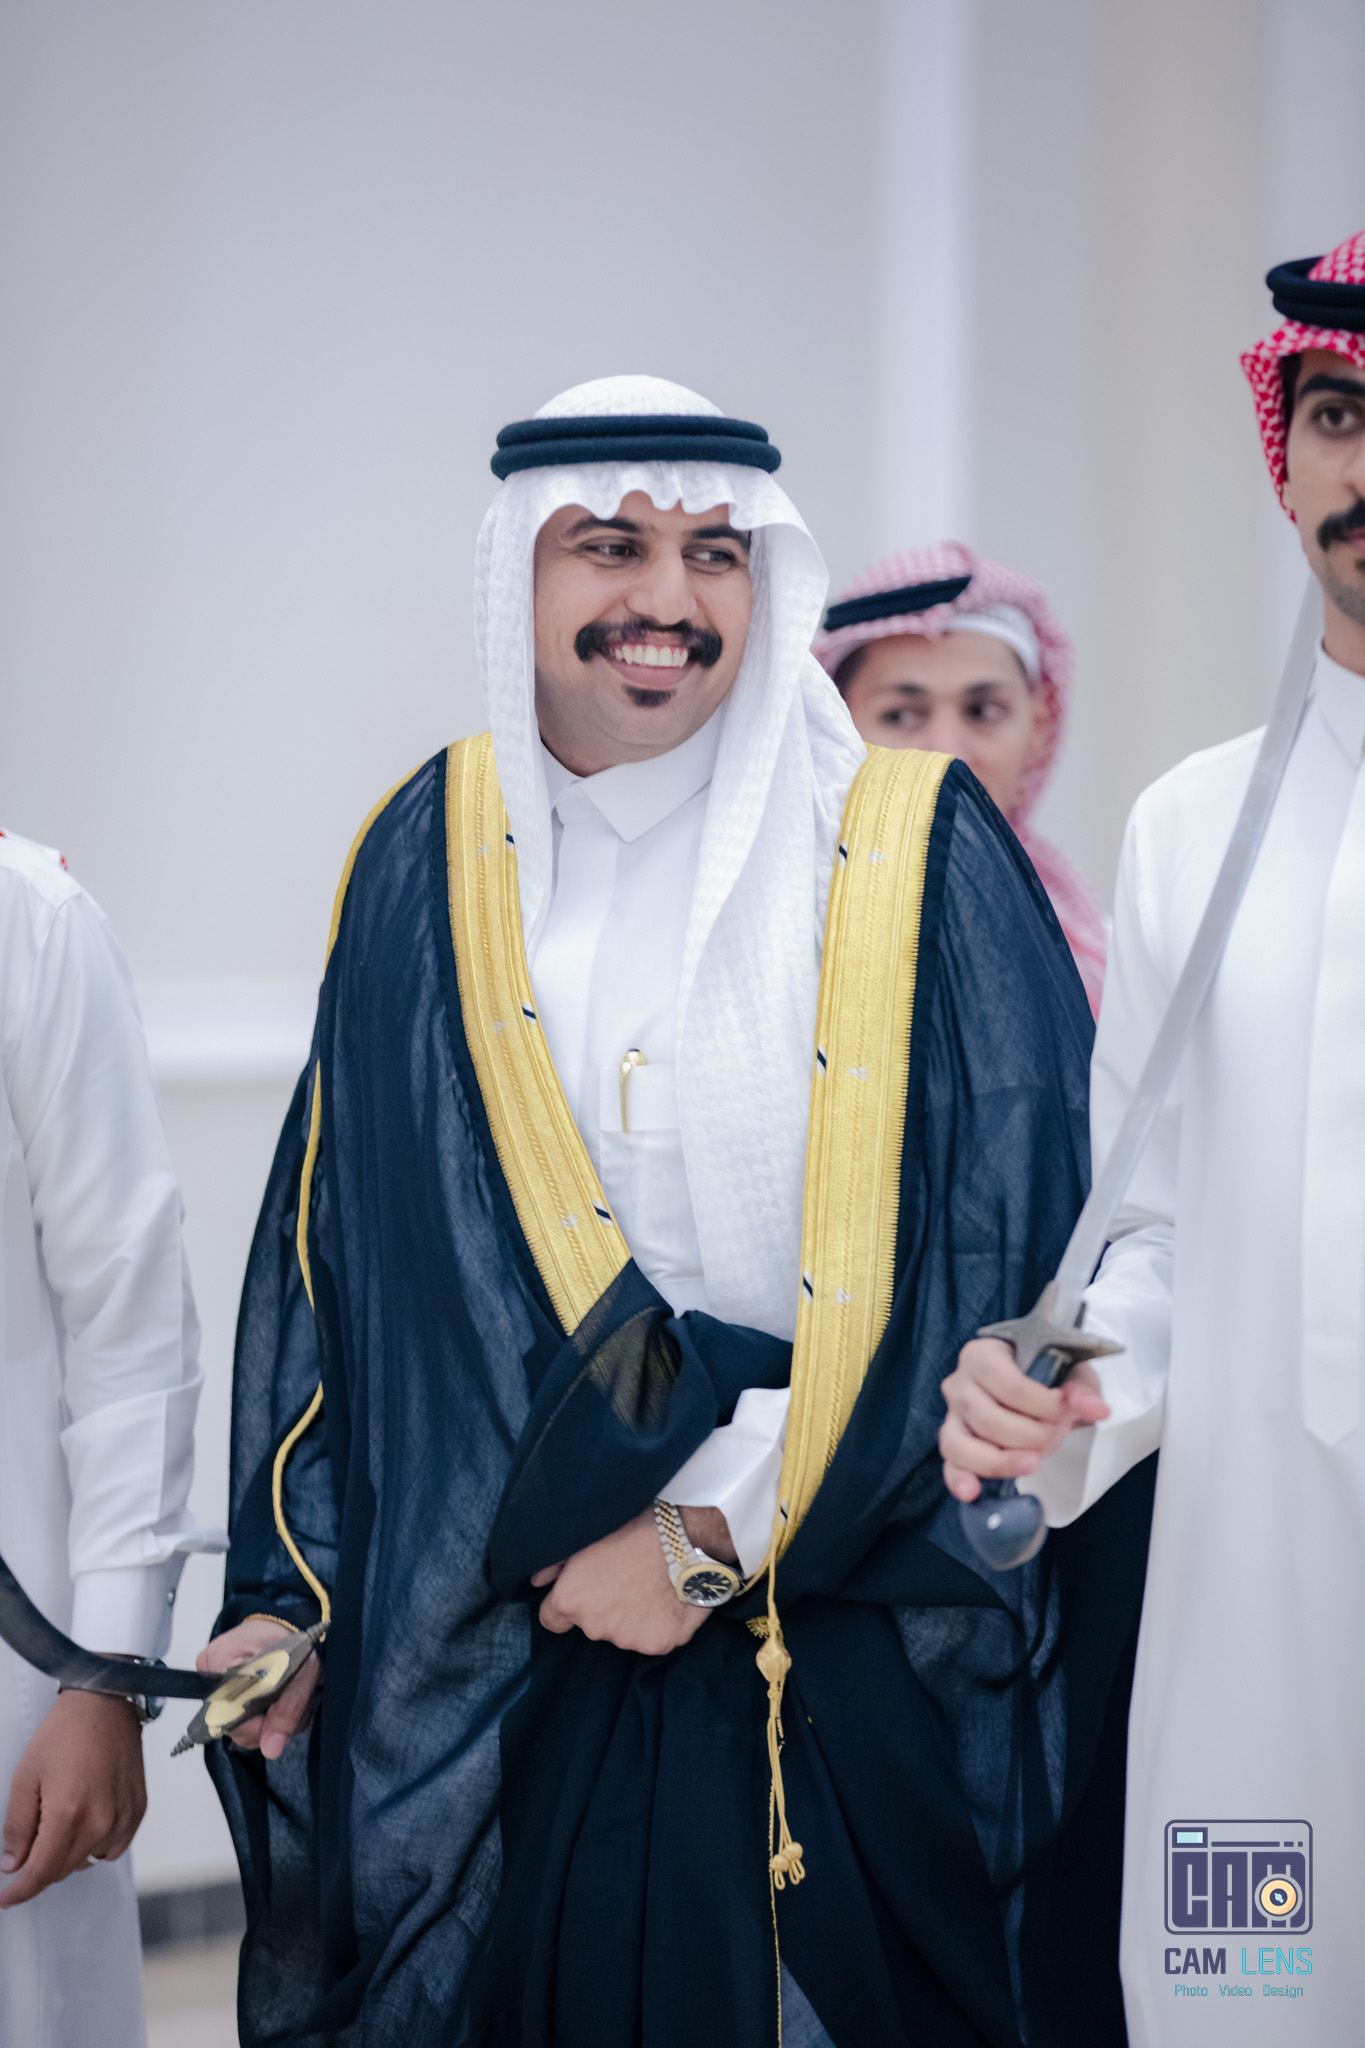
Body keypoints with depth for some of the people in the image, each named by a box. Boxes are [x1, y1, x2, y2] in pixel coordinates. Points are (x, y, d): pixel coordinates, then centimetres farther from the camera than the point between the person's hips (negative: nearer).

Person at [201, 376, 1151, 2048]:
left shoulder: (913, 858, -3)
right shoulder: (432, 862, 6)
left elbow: (996, 1260, -9)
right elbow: (338, 1252, 8)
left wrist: (718, 1533, -11)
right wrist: (295, 1592, 2)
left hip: (853, 1659, -2)